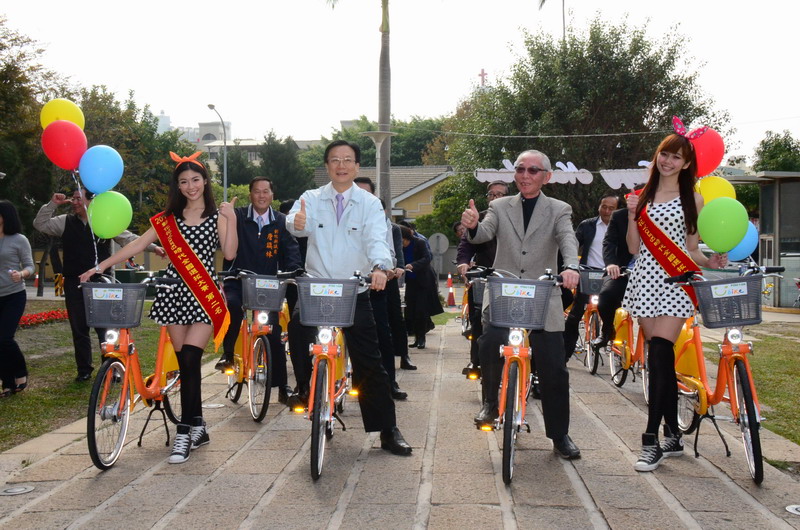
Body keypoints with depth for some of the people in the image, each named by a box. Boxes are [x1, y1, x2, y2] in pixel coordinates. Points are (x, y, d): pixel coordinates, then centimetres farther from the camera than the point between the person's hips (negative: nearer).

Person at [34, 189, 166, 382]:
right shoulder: (66, 222, 8)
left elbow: (129, 238, 0)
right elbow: (40, 224, 7)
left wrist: (153, 247, -10)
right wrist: (52, 204, -4)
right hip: (74, 284, 3)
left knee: (105, 327, -3)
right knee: (79, 328, 8)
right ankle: (84, 370, 18)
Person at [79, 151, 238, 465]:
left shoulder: (217, 216, 4)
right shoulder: (168, 218, 12)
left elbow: (229, 254, -7)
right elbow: (138, 244, 8)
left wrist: (231, 220, -14)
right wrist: (101, 265, 3)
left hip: (204, 295, -3)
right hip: (174, 293, 3)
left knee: (189, 360, -15)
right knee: (185, 365, 5)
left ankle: (184, 433, -10)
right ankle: (198, 428, 18)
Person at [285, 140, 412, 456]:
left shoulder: (369, 203, 2)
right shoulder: (312, 199, 4)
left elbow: (377, 239, -14)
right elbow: (297, 225, -16)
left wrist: (379, 266, -35)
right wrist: (298, 223, -41)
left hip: (356, 293, 0)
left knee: (370, 364, 2)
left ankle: (388, 432, 11)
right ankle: (308, 393, -2)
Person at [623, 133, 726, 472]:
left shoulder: (693, 200, 7)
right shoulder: (642, 198, 14)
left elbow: (691, 251, 7)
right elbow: (634, 249, 8)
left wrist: (710, 261, -12)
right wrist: (631, 215, -4)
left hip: (674, 283, -3)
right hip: (645, 281, 3)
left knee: (659, 356, -15)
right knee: (661, 360, 5)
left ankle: (652, 440, -14)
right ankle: (672, 435, 15)